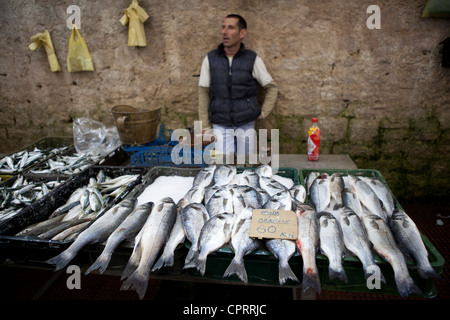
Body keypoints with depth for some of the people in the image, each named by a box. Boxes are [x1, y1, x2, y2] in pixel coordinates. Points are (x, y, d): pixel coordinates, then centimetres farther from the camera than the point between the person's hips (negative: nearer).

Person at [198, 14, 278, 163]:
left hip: (246, 125, 0)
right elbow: (203, 93, 4)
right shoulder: (210, 59, 1)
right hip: (220, 126, 0)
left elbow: (271, 87, 8)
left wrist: (264, 112, 0)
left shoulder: (253, 59, -2)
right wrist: (205, 127, 0)